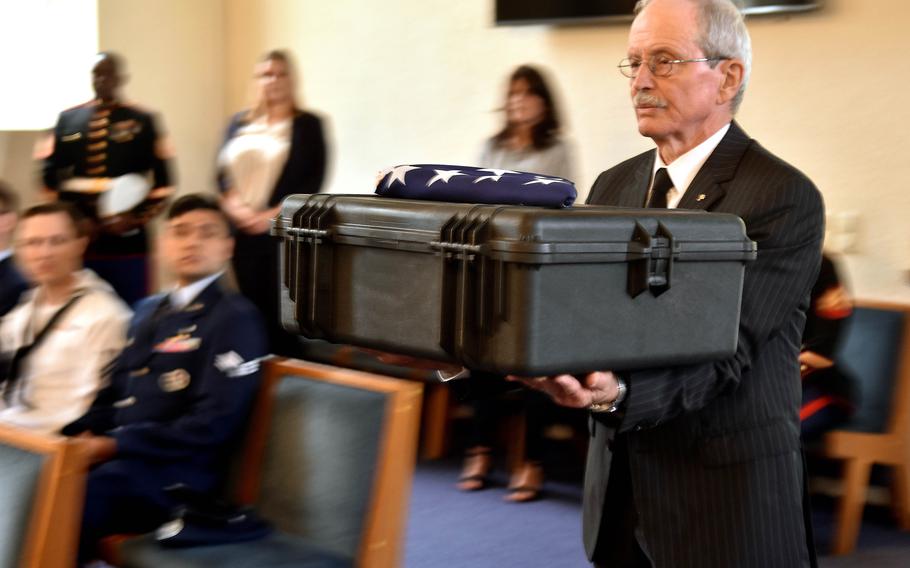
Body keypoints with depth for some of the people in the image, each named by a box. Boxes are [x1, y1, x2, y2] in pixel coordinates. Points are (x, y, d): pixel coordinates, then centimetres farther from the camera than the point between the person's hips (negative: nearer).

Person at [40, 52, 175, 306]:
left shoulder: (142, 122, 3)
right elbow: (50, 175, 10)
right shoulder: (68, 119, 10)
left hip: (128, 241, -2)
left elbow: (162, 182, 0)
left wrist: (135, 218, -11)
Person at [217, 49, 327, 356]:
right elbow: (223, 172, 9)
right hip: (243, 232, 4)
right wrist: (234, 206, -10)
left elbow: (313, 181, -6)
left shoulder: (308, 124, 2)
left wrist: (273, 215, -15)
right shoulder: (239, 123, 15)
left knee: (280, 309, -5)